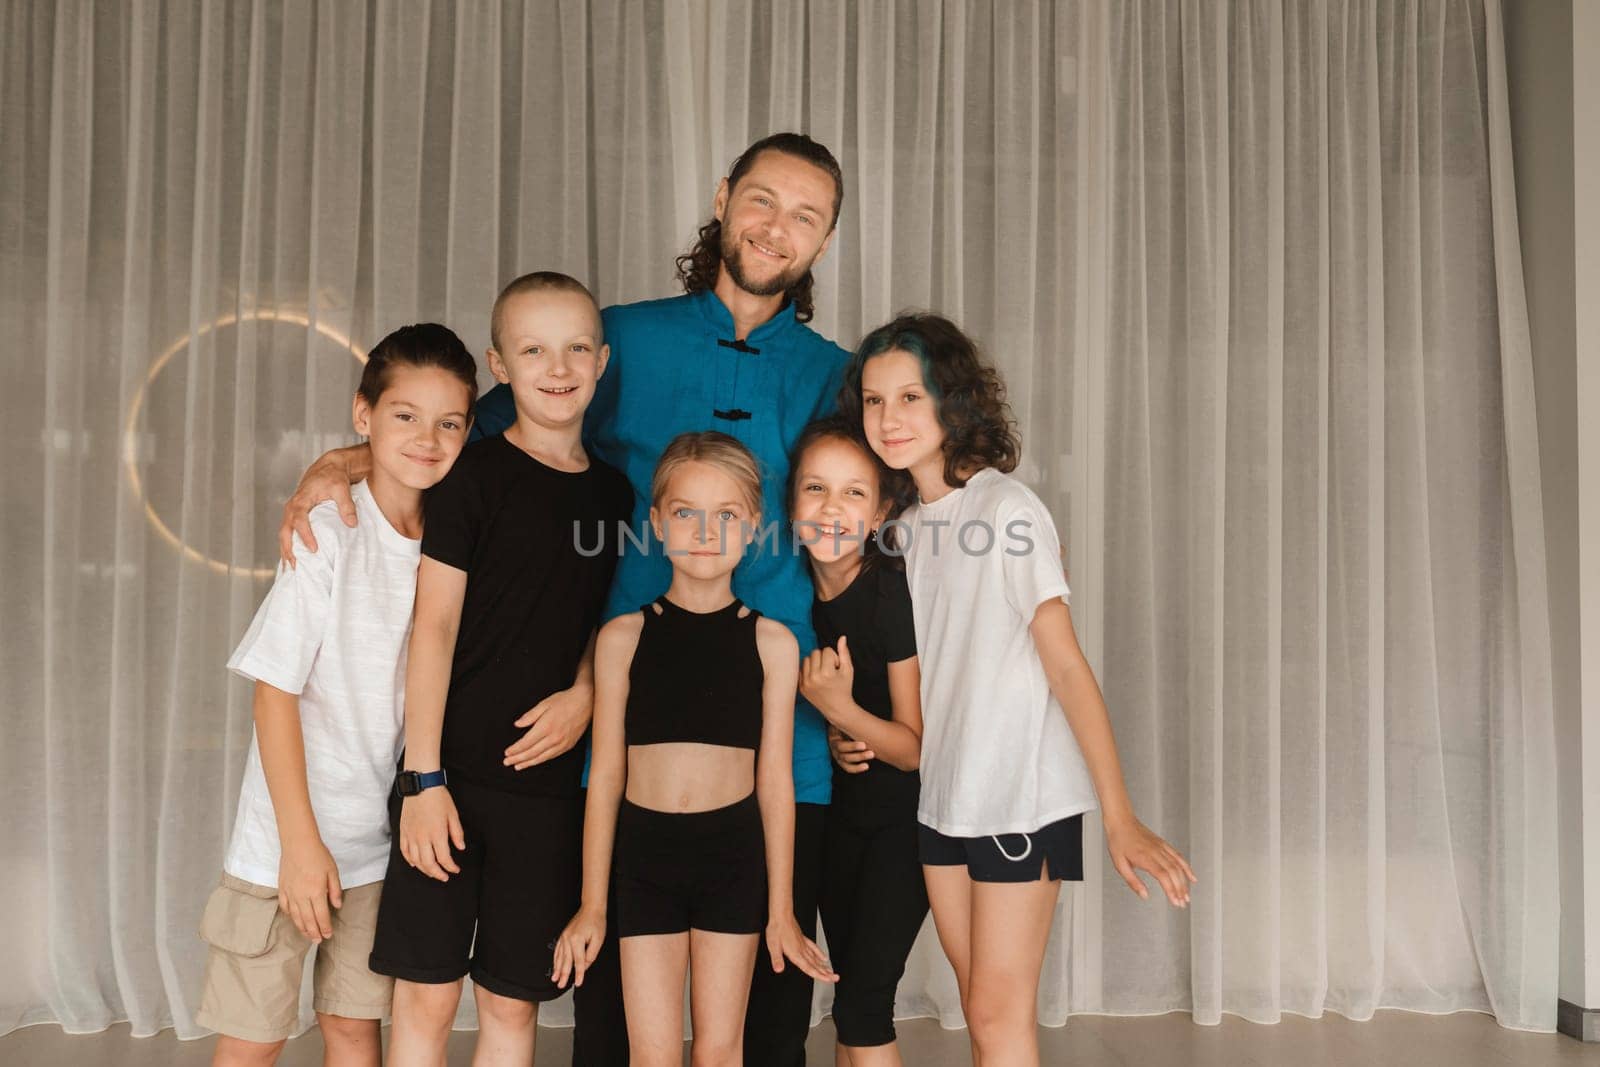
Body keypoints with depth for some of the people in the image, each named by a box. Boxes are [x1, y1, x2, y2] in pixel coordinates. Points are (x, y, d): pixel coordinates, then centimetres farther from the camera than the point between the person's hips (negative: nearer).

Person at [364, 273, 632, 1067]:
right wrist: (424, 778, -12)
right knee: (427, 993, 4)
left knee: (513, 1002, 11)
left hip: (548, 779, 4)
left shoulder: (612, 493, 8)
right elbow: (434, 627, -8)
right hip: (455, 773, -3)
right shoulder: (476, 473, -5)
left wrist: (584, 692, -5)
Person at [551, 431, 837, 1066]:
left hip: (734, 853, 0)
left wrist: (781, 910, 3)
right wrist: (591, 905, 3)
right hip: (645, 851, 0)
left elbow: (775, 780, 1)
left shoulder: (771, 642, -2)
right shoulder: (623, 637, -2)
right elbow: (605, 776, 1)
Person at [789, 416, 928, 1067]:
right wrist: (833, 739, -5)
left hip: (905, 813, -6)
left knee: (862, 1000, -7)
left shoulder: (895, 594, -23)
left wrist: (842, 709, -31)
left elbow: (916, 749, -18)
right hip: (840, 804, 6)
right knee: (846, 990, 15)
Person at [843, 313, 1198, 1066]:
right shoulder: (905, 522, 6)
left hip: (1020, 796, -6)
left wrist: (1119, 817, -18)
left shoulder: (1007, 509, -13)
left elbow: (1066, 665, -15)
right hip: (938, 797, 6)